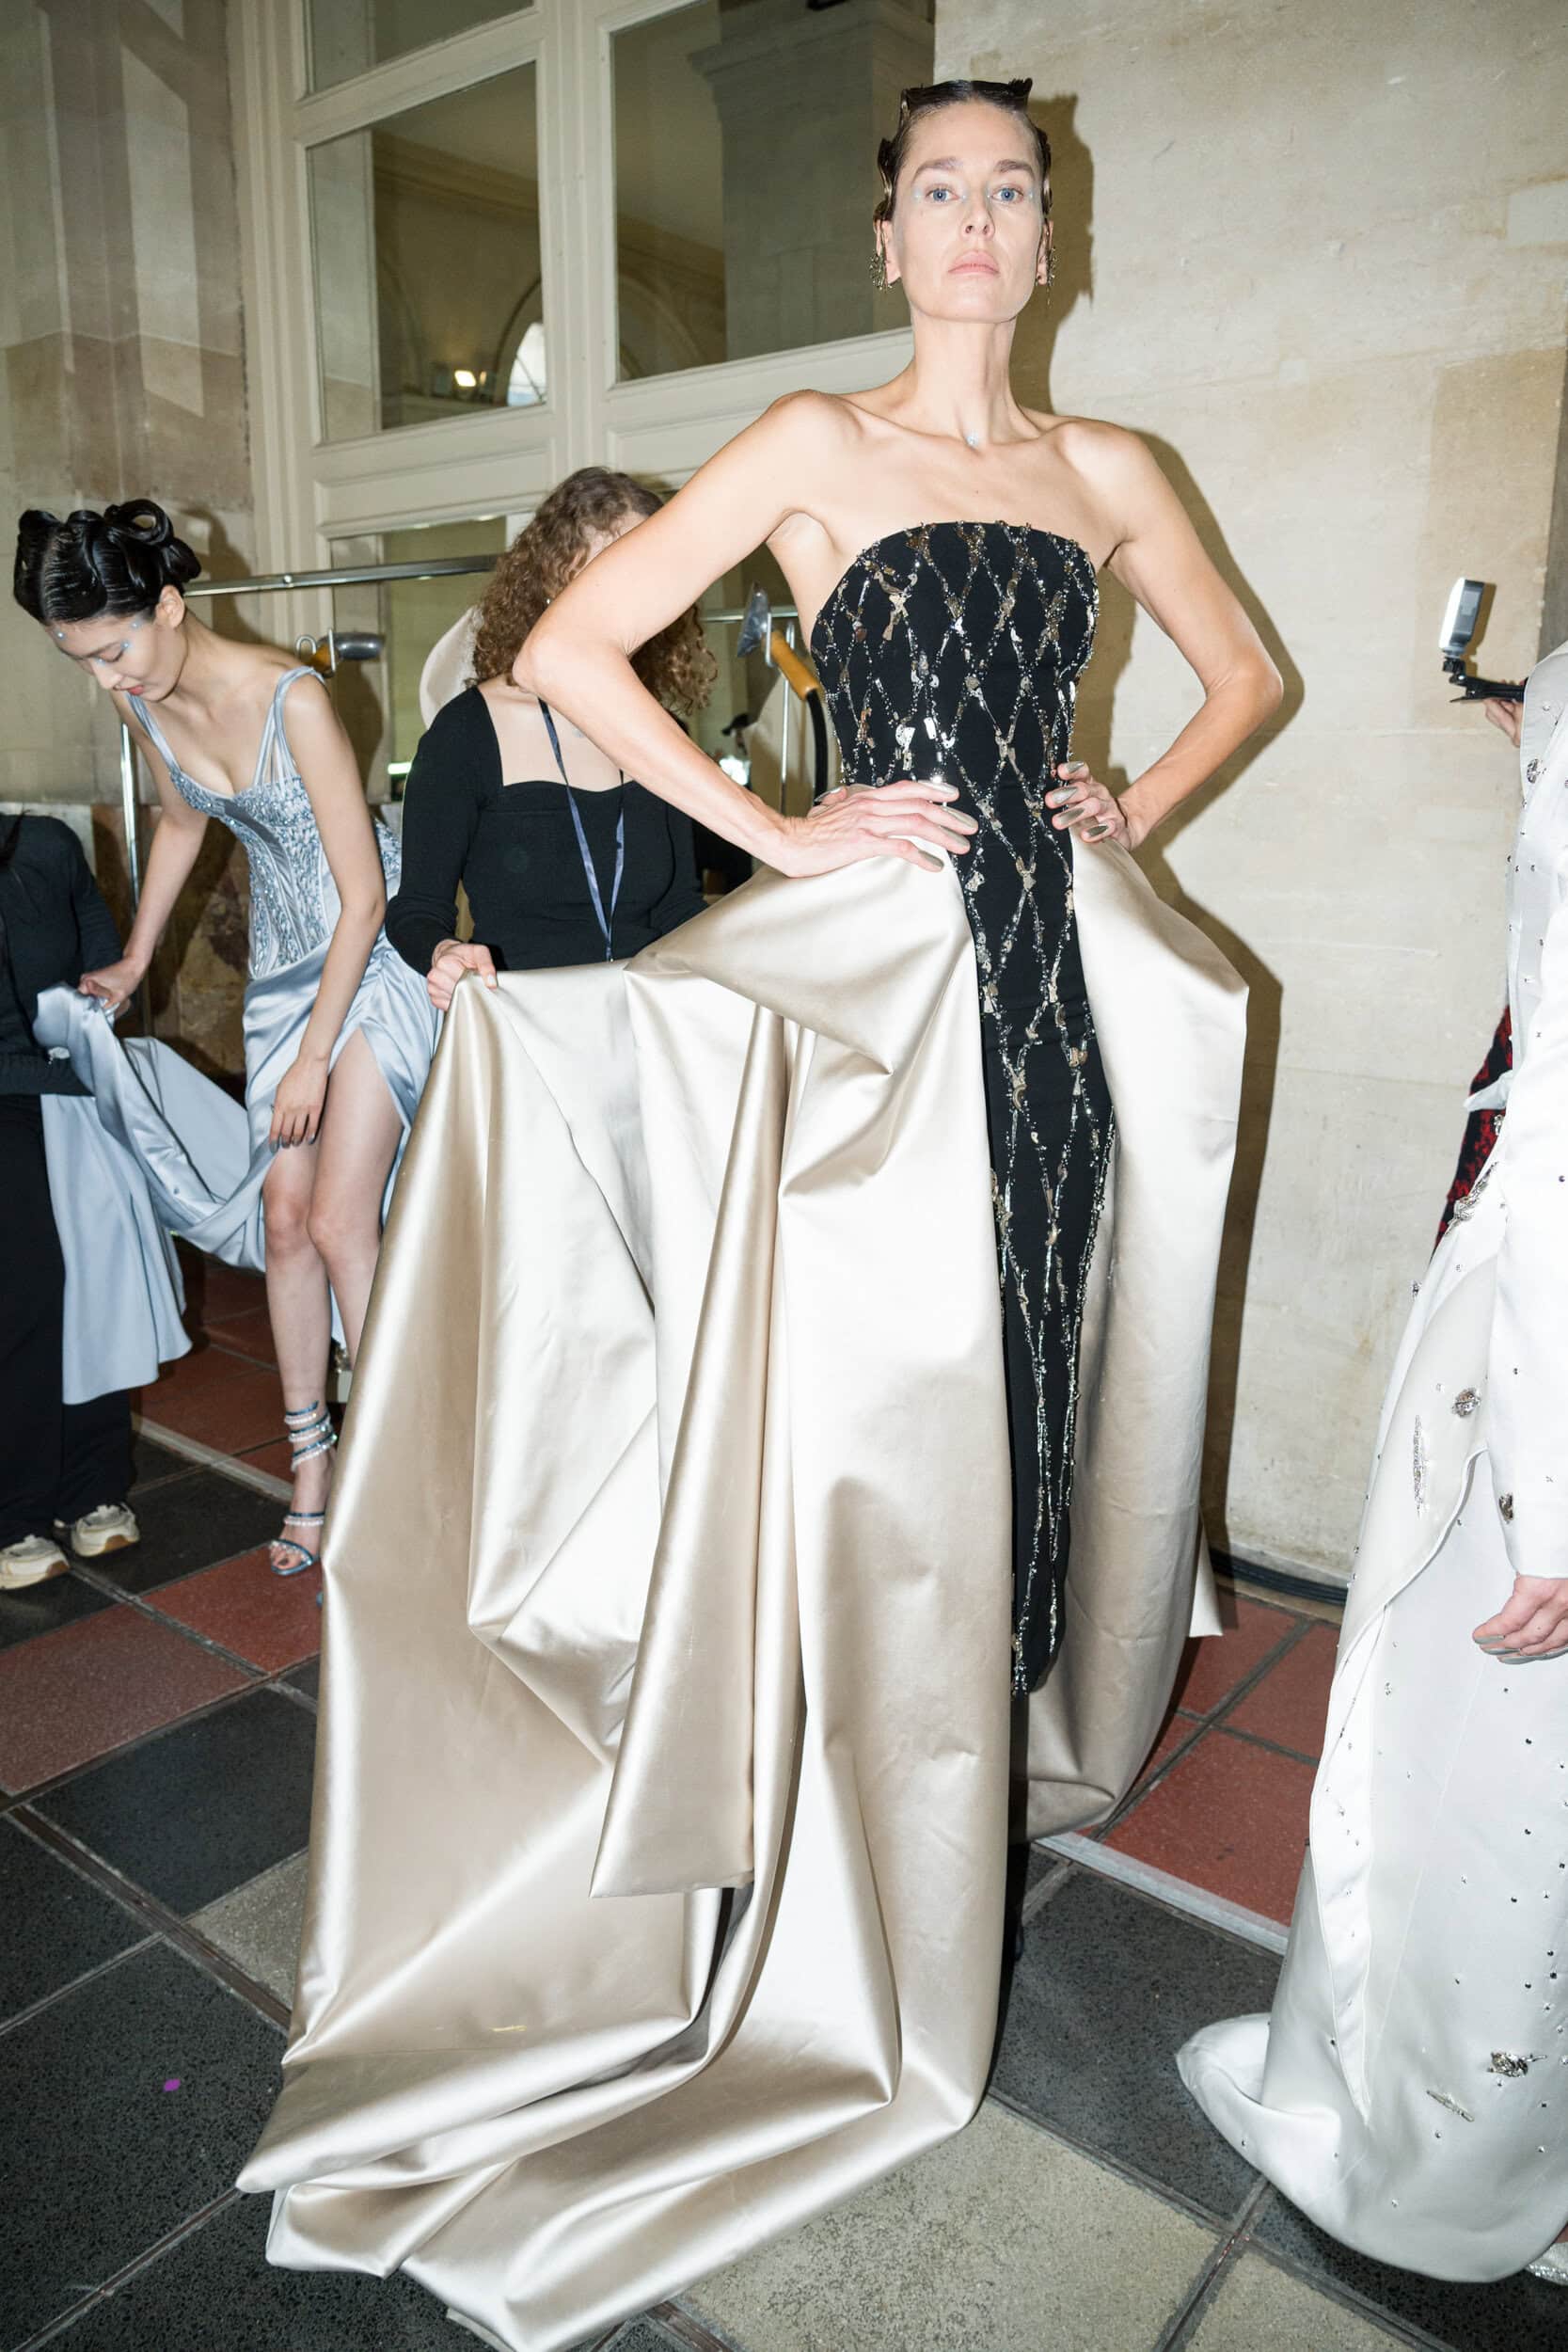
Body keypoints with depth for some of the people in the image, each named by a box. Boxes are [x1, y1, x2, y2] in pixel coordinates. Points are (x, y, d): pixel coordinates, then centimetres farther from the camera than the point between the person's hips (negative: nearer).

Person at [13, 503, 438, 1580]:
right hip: (284, 961, 7)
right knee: (284, 1215, 3)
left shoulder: (291, 698, -24)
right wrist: (134, 961, 26)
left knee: (338, 1220, -12)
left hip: (375, 954, -6)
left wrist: (314, 1056, -19)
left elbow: (363, 894, -21)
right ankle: (313, 1462, 16)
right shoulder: (147, 705, -2)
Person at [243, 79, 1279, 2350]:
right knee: (877, 1407, -2)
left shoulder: (1106, 468, 14)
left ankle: (1035, 1727, 38)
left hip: (1069, 961, 5)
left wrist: (1133, 814, 9)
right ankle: (860, 1923, 17)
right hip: (875, 959, -4)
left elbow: (1249, 673, 25)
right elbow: (572, 650, -5)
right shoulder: (814, 446, 2)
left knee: (1043, 1352, 13)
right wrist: (775, 834, -9)